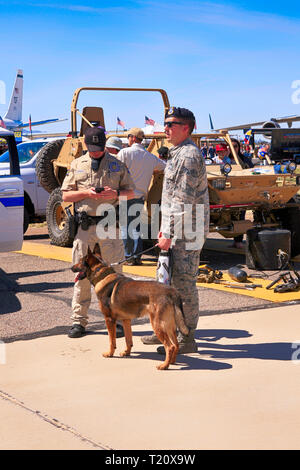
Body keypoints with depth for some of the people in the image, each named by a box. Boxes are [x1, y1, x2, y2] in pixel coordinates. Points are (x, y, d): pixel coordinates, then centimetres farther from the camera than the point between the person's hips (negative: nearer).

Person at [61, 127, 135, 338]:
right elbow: (66, 195, 8)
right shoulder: (77, 165, 10)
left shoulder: (117, 165, 9)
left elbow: (131, 192, 12)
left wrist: (116, 193, -9)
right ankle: (79, 320, 10)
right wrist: (86, 193, -10)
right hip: (85, 224, 1)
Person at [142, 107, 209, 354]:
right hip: (177, 230, 10)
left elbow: (184, 201, -21)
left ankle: (187, 339, 4)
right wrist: (165, 228, 19)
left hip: (186, 232, -10)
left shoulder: (189, 155, -16)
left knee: (184, 283, -4)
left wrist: (169, 235, -21)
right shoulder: (178, 153, 17)